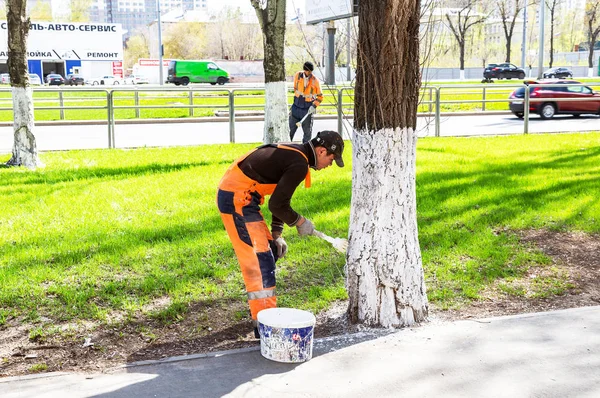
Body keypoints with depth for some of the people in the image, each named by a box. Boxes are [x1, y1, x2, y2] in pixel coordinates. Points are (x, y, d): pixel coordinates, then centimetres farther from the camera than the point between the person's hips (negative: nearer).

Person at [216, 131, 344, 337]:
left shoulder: (293, 153, 14)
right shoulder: (299, 163, -18)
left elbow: (280, 195, 19)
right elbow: (276, 204, -19)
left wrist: (276, 234, 16)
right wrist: (299, 222, -2)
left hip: (235, 194, 10)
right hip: (237, 198, -10)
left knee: (270, 251, 17)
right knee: (260, 258, -11)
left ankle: (261, 307, 30)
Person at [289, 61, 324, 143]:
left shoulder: (315, 81, -11)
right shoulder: (297, 75, -5)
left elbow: (320, 96, -3)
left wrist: (314, 106, -16)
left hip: (307, 109, -2)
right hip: (296, 106, 2)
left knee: (307, 131, 5)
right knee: (290, 129, 6)